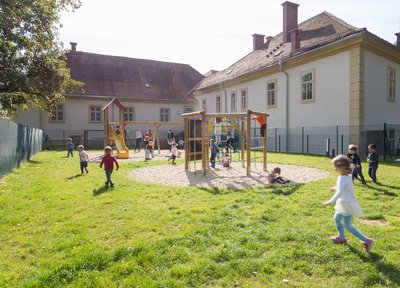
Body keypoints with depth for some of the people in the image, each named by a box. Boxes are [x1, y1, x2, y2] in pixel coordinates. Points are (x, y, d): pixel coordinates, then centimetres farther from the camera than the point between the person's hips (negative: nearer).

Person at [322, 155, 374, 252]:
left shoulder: (342, 178, -25)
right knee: (336, 218, 21)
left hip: (347, 204, -10)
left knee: (347, 225, 0)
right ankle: (341, 238, 35)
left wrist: (331, 201, -40)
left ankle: (366, 240, 4)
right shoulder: (348, 176, 4)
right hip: (347, 203, 10)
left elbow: (339, 192, -36)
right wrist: (335, 188, 28)